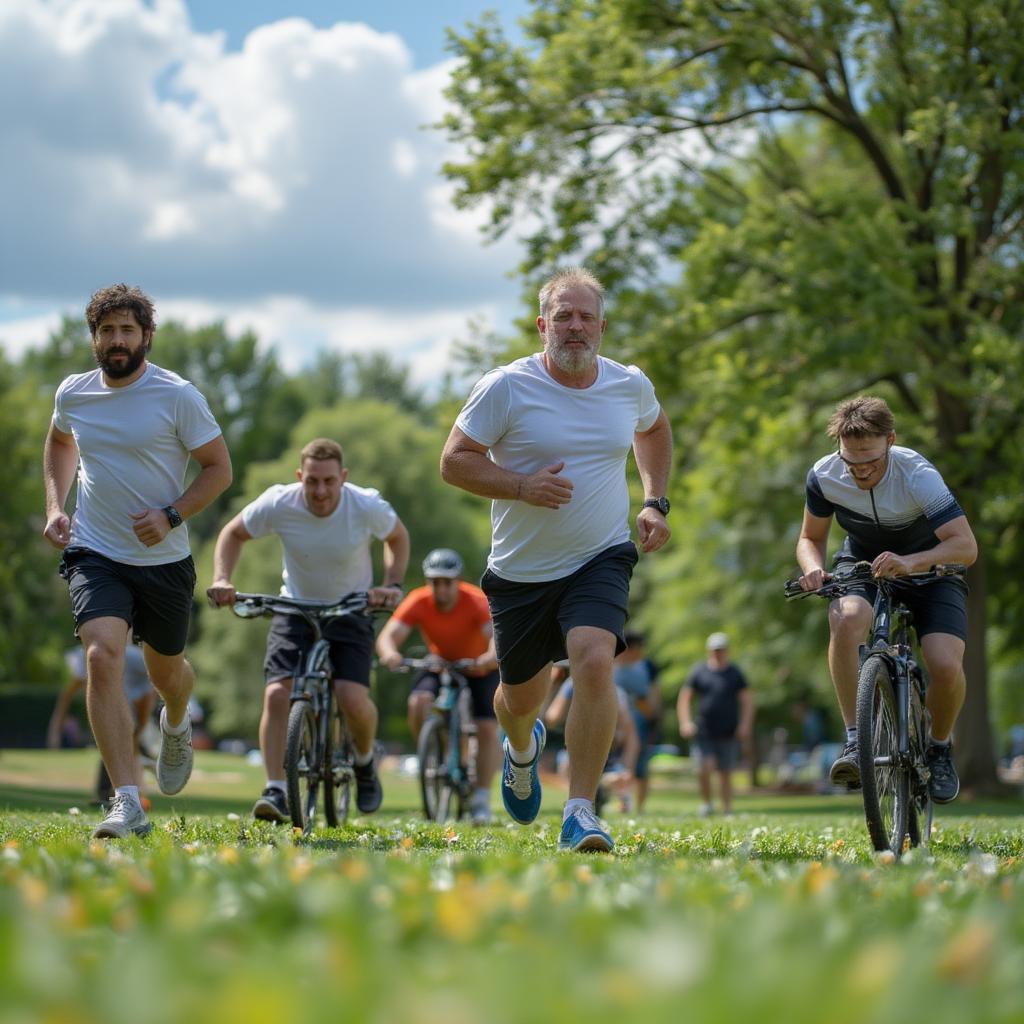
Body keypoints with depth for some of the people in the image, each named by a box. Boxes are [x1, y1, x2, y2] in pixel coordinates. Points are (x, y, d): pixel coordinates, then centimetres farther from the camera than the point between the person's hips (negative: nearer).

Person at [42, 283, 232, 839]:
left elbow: (218, 467, -4)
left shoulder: (178, 396, -10)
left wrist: (171, 515, -18)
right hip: (94, 554, 1)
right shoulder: (73, 393, 0)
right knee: (102, 655, -22)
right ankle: (127, 804, -25)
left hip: (163, 559, -1)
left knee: (165, 669, 16)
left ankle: (176, 725, 58)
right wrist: (55, 506, 8)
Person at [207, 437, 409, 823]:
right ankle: (275, 790, -15)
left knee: (353, 700, -20)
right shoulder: (278, 504, -19)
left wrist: (392, 585, -12)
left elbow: (398, 537, 4)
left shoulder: (367, 506, -19)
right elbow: (233, 533, 1)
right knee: (277, 695, -20)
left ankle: (365, 762, 12)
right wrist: (222, 579, -14)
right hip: (295, 610, 1)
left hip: (350, 613, -1)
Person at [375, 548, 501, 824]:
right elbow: (388, 635, -34)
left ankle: (482, 800, -5)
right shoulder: (418, 602, -24)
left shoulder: (476, 602, -29)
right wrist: (389, 653, -58)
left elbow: (497, 635, -44)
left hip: (480, 667, -2)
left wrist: (491, 657, -66)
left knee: (487, 729, -15)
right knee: (418, 702, -27)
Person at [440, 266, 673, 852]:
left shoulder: (631, 385, 0)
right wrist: (521, 485, -24)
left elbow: (654, 429, 23)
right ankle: (523, 749, 53)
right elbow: (454, 461, -9)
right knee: (521, 694, 13)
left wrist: (656, 503, 11)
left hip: (600, 561, 0)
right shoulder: (507, 387, -11)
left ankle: (582, 814, -20)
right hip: (521, 569, 0)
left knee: (594, 662, -26)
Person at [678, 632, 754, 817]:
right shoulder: (699, 671, 7)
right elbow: (685, 697, 9)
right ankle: (706, 803, 5)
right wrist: (685, 722, -2)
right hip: (704, 731, -1)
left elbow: (747, 700, 9)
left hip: (728, 733, 1)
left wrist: (745, 724, -3)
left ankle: (727, 809, 10)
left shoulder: (735, 673, 8)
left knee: (725, 773, 3)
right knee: (704, 768, -15)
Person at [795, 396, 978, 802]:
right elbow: (810, 538, -4)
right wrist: (814, 569, -28)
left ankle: (940, 747, 8)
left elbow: (965, 545, -37)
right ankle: (855, 741, -29)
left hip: (928, 569, -2)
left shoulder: (918, 475, -30)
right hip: (862, 564, 2)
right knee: (846, 619, -35)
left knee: (946, 667, -25)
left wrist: (911, 561, -56)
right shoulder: (824, 476, -20)